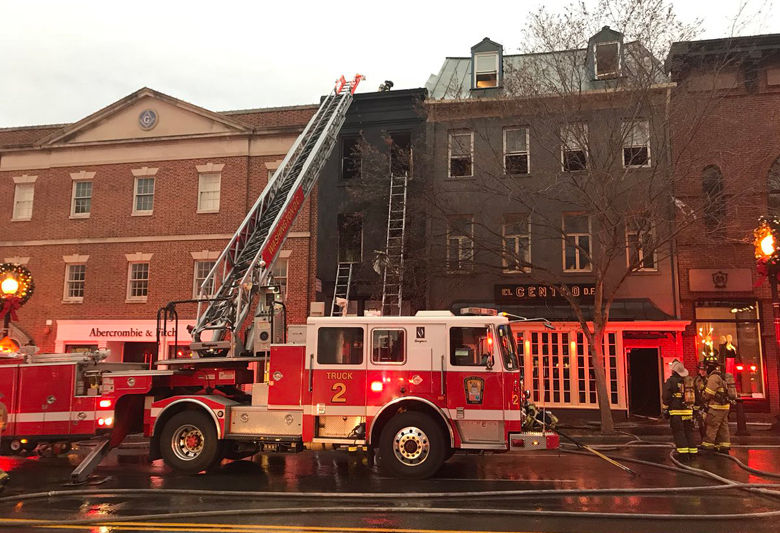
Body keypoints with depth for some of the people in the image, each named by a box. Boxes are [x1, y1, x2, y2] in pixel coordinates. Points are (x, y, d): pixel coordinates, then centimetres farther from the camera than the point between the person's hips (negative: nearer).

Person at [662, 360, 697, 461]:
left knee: (678, 432, -2)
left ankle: (683, 453, -6)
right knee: (689, 432, 14)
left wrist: (665, 410, 1)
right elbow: (694, 396, 18)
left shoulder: (671, 381, -10)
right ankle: (692, 451, 16)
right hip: (688, 411, 6)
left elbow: (666, 397, -10)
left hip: (676, 412, -6)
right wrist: (694, 410, 25)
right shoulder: (689, 381, 10)